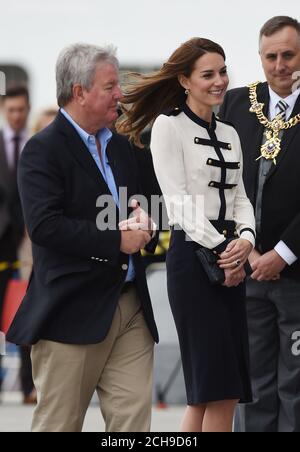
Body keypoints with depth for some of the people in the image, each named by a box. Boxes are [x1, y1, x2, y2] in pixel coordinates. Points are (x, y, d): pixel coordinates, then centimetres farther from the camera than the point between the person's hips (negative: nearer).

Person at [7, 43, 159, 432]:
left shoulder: (121, 146, 16)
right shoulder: (44, 150, -8)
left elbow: (139, 210, 26)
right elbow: (45, 226, -20)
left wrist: (143, 227, 1)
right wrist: (116, 240, -17)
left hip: (131, 310, 7)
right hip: (72, 313, -7)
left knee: (134, 419, 0)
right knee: (59, 424, 1)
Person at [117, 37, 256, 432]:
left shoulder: (229, 134, 17)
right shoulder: (169, 126, -3)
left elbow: (240, 196, 14)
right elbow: (179, 200, -10)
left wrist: (246, 239, -6)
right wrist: (220, 250, -14)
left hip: (231, 258, 7)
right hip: (192, 254, -7)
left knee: (208, 392, 5)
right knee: (221, 388, -10)